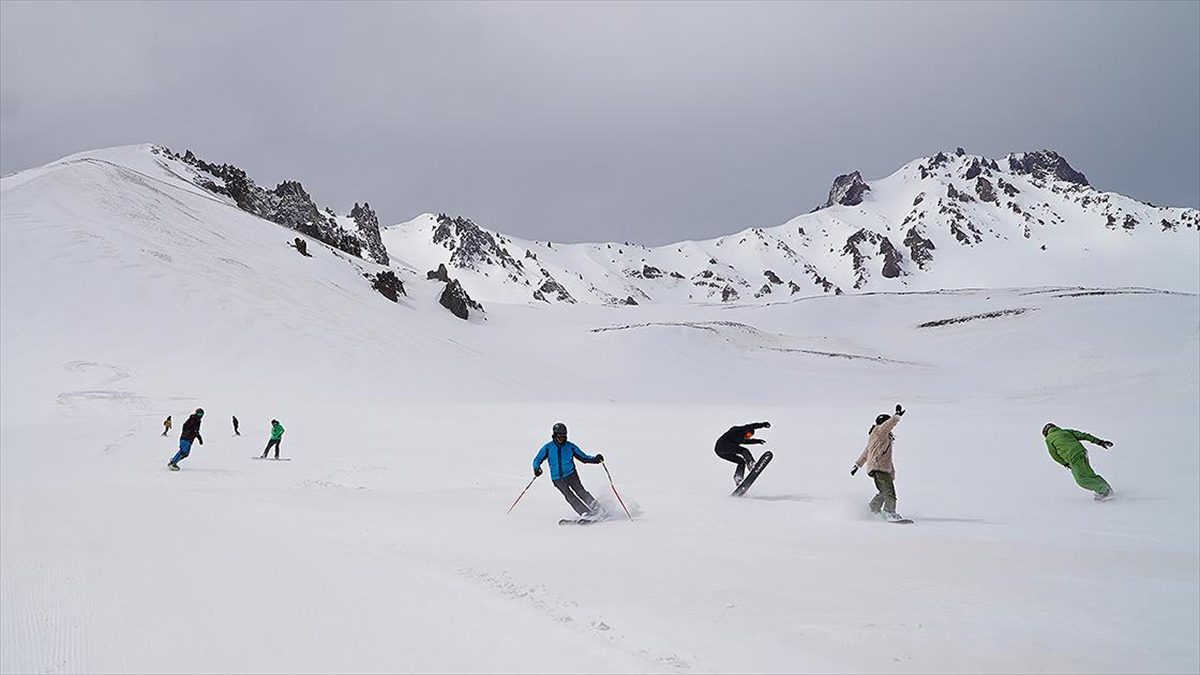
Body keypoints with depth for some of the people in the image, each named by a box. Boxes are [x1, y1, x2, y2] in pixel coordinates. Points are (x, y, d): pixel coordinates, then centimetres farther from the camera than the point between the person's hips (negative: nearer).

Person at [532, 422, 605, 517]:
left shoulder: (570, 446, 6)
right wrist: (536, 468, -14)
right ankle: (585, 513, -23)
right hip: (557, 478, -1)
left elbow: (583, 457, 10)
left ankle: (594, 505, -20)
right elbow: (537, 460, 7)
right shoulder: (548, 447, 5)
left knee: (579, 490, -20)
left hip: (571, 474, 1)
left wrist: (595, 459, -7)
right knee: (569, 495, -17)